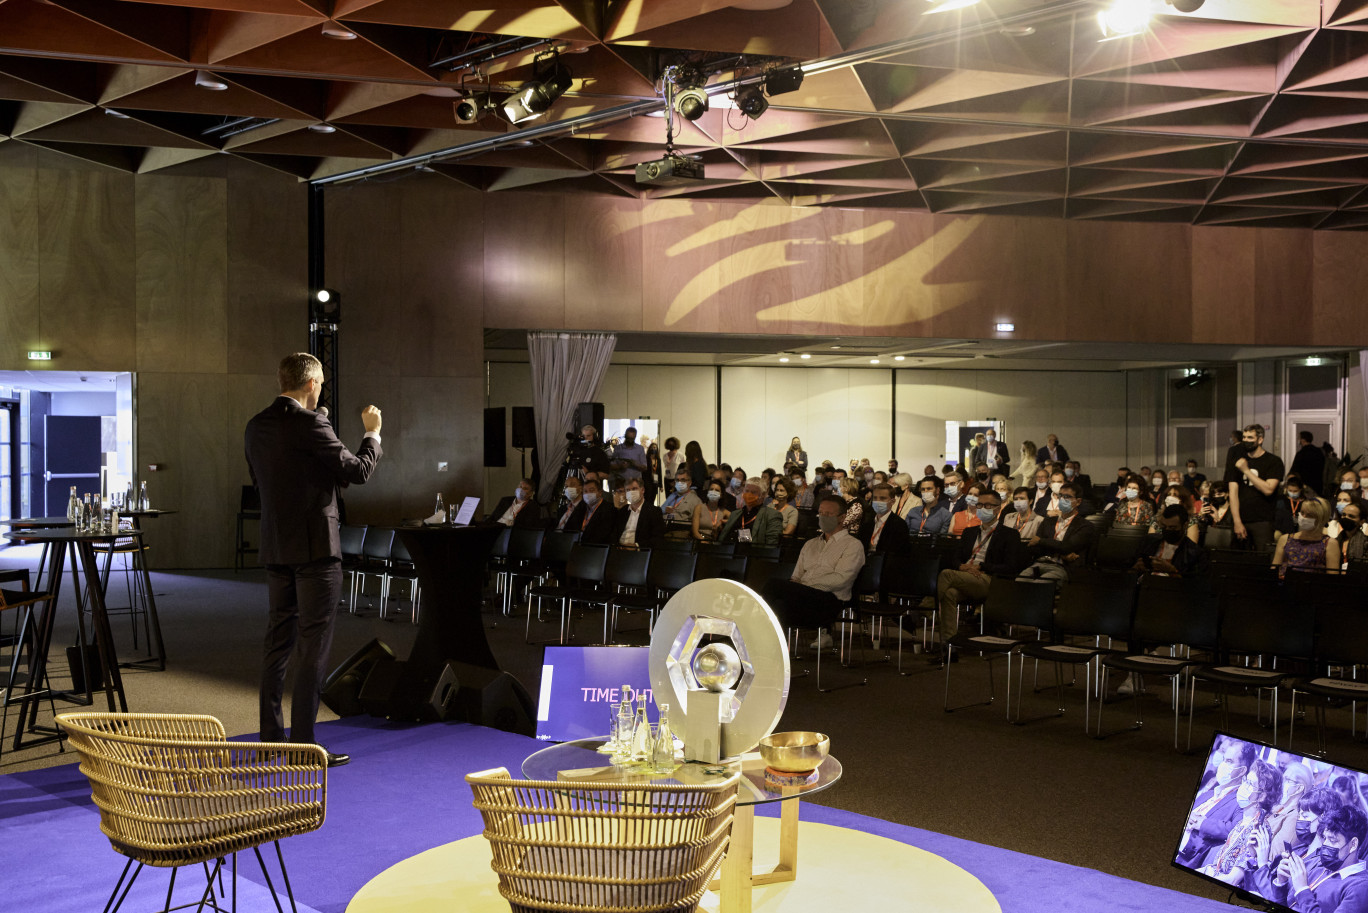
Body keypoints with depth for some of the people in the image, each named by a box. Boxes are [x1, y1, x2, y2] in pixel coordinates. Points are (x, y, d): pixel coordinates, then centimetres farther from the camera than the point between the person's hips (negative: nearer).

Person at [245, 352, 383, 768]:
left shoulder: (256, 426, 8)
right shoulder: (310, 424, -15)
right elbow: (359, 471, -12)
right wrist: (372, 433, 5)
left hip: (275, 549, 8)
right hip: (315, 547, -8)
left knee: (278, 641, 13)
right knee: (313, 647, -3)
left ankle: (271, 738, 18)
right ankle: (304, 743, 0)